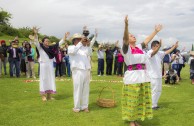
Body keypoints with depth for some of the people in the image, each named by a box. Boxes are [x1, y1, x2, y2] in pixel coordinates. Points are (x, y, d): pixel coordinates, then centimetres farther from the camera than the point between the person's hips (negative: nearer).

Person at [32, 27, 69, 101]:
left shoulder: (51, 48, 7)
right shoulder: (40, 47, -4)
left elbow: (59, 43, 12)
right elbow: (36, 42, -21)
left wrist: (65, 37, 8)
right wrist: (35, 34, -36)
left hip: (50, 66, 5)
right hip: (43, 65, -5)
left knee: (50, 80, 9)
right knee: (44, 80, 1)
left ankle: (49, 95, 19)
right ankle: (43, 96, 9)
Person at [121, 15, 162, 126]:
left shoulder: (139, 47, 15)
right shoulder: (126, 48, -4)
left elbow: (147, 40, 27)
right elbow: (125, 39, -21)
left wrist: (156, 31, 32)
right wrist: (126, 25, -35)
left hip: (144, 76, 7)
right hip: (132, 77, -7)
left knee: (141, 99, 12)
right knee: (132, 100, 1)